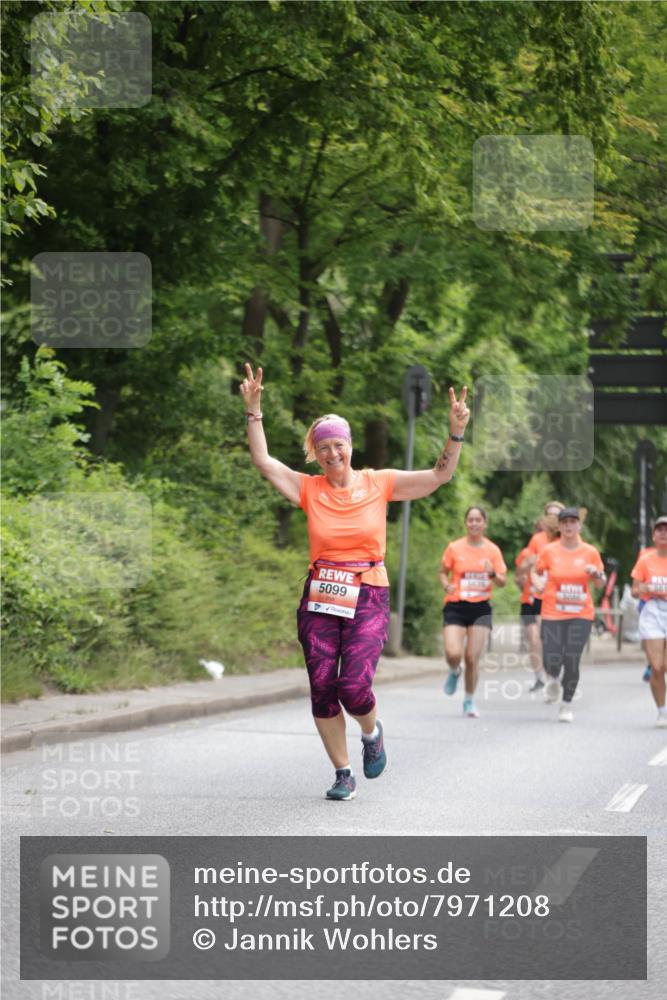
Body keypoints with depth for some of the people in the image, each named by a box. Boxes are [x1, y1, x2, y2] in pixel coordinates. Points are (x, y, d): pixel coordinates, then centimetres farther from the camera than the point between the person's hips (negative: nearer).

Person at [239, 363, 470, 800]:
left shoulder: (378, 483, 2)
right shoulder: (309, 489, 4)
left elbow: (440, 475, -1)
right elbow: (263, 461, -4)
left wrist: (456, 433, -14)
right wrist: (253, 411, -12)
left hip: (368, 598, -2)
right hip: (320, 599, 2)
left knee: (353, 685, -16)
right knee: (322, 687, -1)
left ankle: (372, 732, 19)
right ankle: (344, 774, 13)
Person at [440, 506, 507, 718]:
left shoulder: (492, 550, 3)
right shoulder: (454, 548, 0)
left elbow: (503, 582, 5)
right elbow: (443, 572, 12)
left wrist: (492, 574, -17)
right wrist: (446, 585, -10)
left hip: (481, 608, 1)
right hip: (456, 606, -1)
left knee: (472, 659, -4)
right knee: (453, 653, -19)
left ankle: (469, 701, 17)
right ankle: (454, 672, 20)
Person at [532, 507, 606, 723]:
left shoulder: (590, 552, 2)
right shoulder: (549, 551, -1)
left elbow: (601, 583, 10)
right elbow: (536, 571, 14)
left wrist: (596, 574, -12)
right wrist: (538, 584, -8)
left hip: (581, 615, 0)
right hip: (552, 615, 0)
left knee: (572, 661, -6)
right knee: (552, 663, -8)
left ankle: (567, 705, 14)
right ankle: (553, 679, 31)